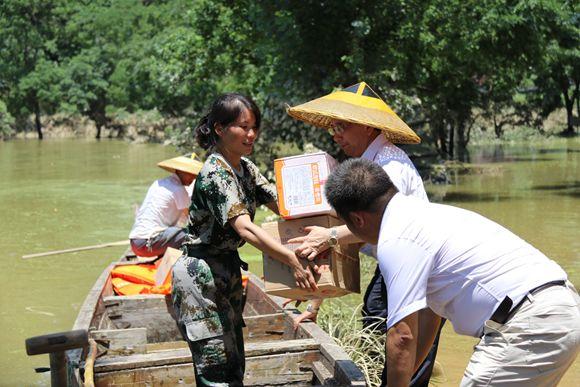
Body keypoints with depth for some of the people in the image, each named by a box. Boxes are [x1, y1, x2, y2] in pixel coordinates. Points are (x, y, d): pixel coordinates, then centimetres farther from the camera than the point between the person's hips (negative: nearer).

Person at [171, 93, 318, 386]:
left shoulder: (246, 168, 8)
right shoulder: (215, 173, -20)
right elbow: (245, 229, -32)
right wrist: (294, 261, -40)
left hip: (229, 270, 9)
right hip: (201, 276, -9)